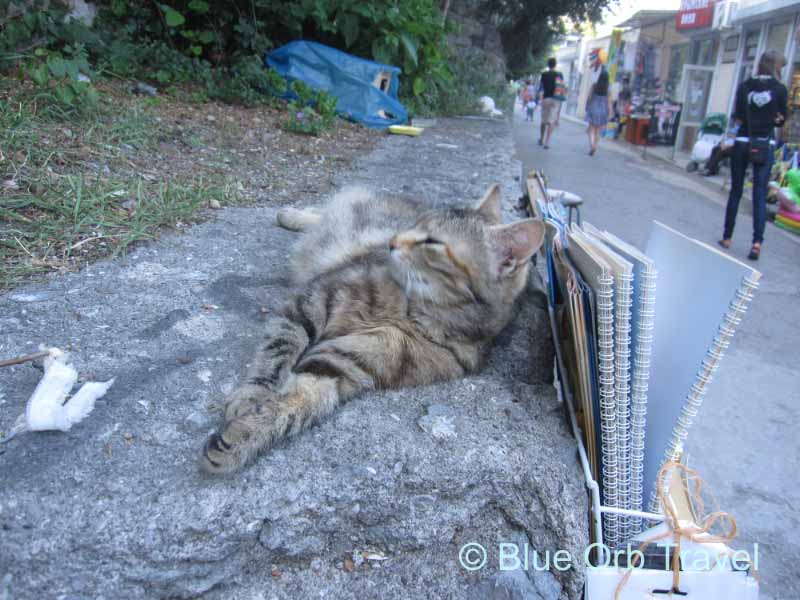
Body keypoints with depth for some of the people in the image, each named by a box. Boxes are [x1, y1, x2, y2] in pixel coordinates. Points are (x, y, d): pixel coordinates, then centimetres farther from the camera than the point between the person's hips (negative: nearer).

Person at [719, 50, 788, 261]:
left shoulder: (744, 86, 0)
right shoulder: (780, 89, -3)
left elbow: (737, 118, -2)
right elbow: (781, 120, 3)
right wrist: (769, 119, 15)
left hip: (742, 142, 1)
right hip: (765, 145, -1)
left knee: (736, 191, 10)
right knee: (760, 195, 0)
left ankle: (727, 238, 15)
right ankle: (757, 242, -10)